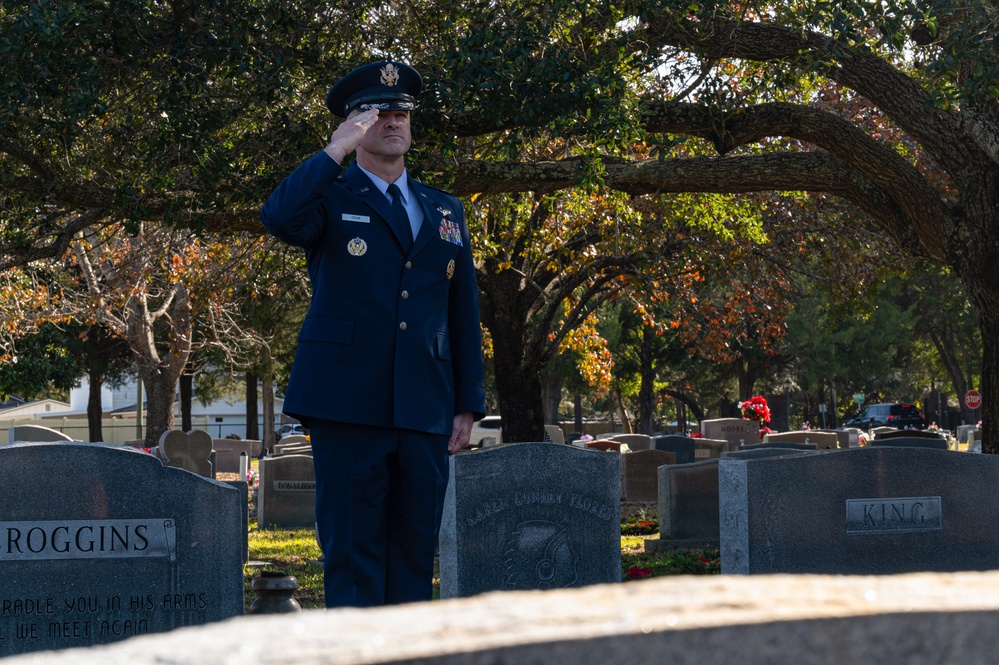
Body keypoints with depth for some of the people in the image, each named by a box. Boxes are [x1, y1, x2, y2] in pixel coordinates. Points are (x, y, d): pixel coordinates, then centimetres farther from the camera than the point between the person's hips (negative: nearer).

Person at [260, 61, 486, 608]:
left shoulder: (446, 212, 19)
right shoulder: (330, 198, 6)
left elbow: (464, 312, 17)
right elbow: (279, 218, -18)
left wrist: (468, 404, 10)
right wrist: (337, 151, -13)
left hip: (425, 413, 4)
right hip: (348, 400, -4)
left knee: (415, 549, 5)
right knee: (354, 549, -5)